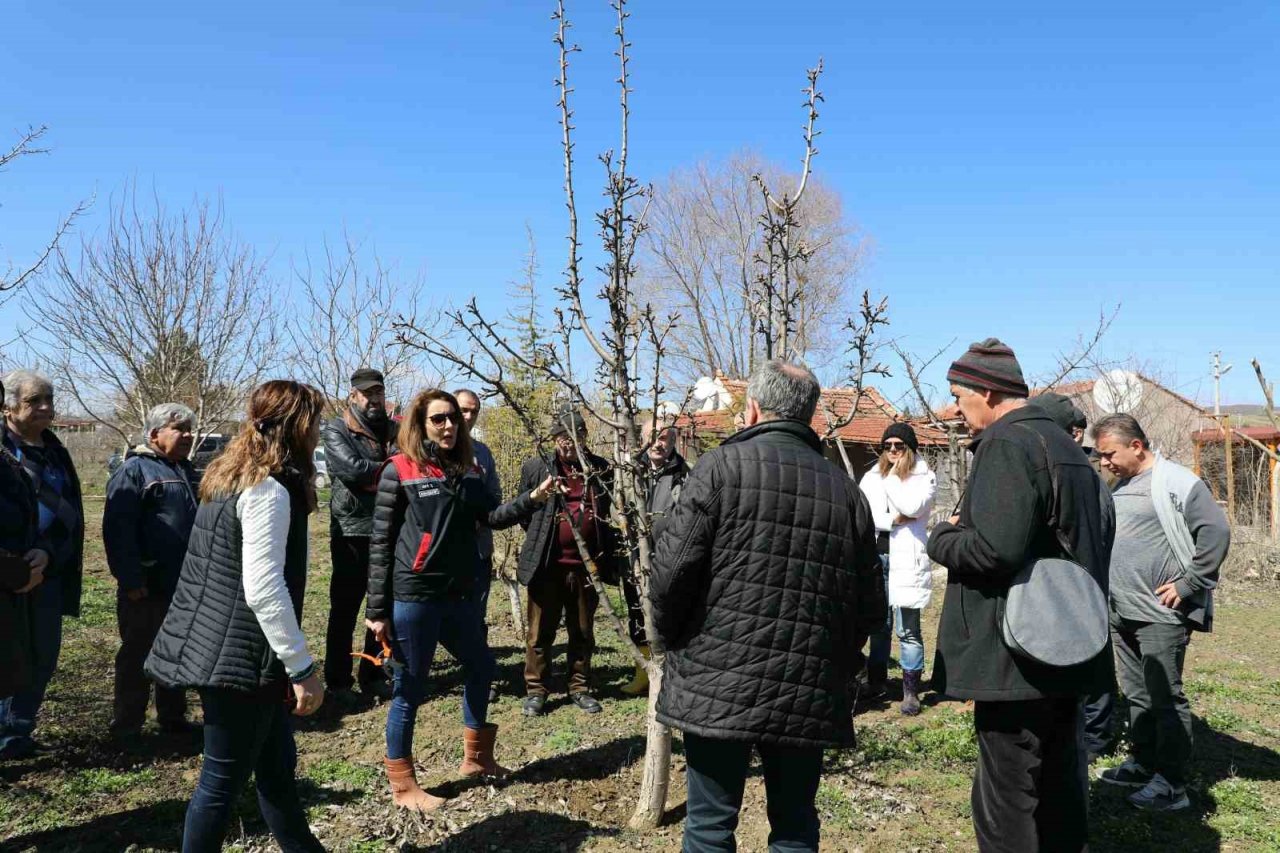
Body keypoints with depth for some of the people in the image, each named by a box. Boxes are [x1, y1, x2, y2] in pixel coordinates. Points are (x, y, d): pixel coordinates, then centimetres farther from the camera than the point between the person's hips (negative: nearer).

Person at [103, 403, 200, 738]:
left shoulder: (186, 471, 15)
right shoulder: (134, 470, -9)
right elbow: (117, 529, -16)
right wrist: (130, 579, -20)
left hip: (185, 585, 7)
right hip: (147, 588, -7)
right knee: (137, 655, 3)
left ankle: (173, 717, 26)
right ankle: (127, 726, 13)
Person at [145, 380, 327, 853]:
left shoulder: (234, 477, 12)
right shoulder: (268, 489, -19)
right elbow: (263, 589, -25)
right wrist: (303, 667, -20)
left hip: (234, 648, 10)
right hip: (241, 654, -10)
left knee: (277, 766, 18)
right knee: (223, 780, 4)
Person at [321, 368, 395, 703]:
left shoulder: (394, 430, 12)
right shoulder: (336, 431, -2)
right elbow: (353, 469, -18)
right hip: (352, 533, -5)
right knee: (344, 611, 5)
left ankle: (373, 677, 25)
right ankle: (338, 681, 17)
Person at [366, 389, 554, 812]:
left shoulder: (468, 470, 9)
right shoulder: (400, 470, -8)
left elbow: (494, 516, -2)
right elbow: (381, 542, -8)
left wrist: (533, 498, -19)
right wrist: (378, 609, -10)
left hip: (458, 594, 7)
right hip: (413, 596, -6)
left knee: (481, 668, 20)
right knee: (410, 689, 4)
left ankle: (475, 757, 38)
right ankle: (402, 784, 20)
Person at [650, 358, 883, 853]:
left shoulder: (722, 466, -7)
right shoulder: (845, 490, 6)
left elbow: (672, 570, -12)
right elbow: (871, 605, 8)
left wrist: (669, 637, 6)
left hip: (718, 688, -3)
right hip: (810, 697, 4)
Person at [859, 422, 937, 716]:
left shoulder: (924, 477, 3)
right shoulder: (872, 477, 13)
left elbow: (911, 507, -16)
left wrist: (892, 476, -6)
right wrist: (893, 520, -12)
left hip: (906, 559, -4)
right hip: (875, 556, 4)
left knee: (907, 629, -5)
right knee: (878, 623, 12)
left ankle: (911, 690, 1)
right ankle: (876, 680, 23)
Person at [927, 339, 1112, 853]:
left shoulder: (1006, 444, -15)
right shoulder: (1064, 444, 15)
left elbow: (994, 548, -27)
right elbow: (1090, 536, 25)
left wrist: (942, 536, -6)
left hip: (1017, 654, -10)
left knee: (1007, 801, -2)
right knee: (1058, 787, 19)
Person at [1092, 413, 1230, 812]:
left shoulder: (1177, 483, -13)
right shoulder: (1120, 487, 13)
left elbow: (1216, 532, -19)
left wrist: (1187, 585, -16)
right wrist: (1107, 591, 16)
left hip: (1160, 614, -8)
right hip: (1122, 614, 8)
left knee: (1165, 698, -2)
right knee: (1136, 694, 17)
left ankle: (1171, 783, 6)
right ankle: (1142, 763, 29)